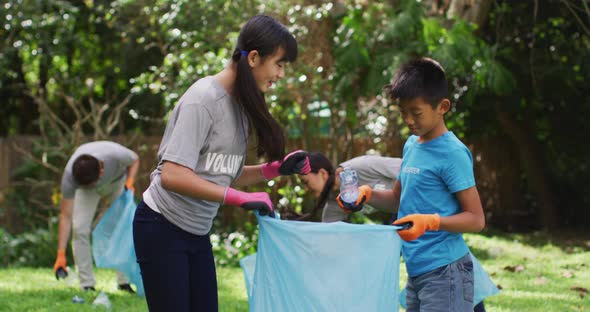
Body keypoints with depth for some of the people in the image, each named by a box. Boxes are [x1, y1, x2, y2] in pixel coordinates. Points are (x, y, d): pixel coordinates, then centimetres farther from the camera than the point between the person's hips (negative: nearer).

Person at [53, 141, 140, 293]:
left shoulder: (116, 155, -42)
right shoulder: (69, 175, -39)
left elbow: (134, 160, -14)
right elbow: (66, 216, -35)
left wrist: (130, 182, -30)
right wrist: (61, 254, -39)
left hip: (117, 181, 1)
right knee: (79, 228, -17)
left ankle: (124, 281, 3)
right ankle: (87, 285, -10)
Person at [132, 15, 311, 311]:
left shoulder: (242, 103, 5)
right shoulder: (204, 98, -19)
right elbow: (173, 176, -28)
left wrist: (276, 168, -1)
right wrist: (241, 198, -31)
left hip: (197, 232, 8)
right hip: (162, 228, -8)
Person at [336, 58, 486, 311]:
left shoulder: (452, 153, -12)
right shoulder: (411, 145, 13)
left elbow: (476, 219, -13)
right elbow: (399, 197, 26)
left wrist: (430, 221, -26)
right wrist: (367, 194, 7)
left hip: (444, 272, -9)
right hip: (416, 269, 9)